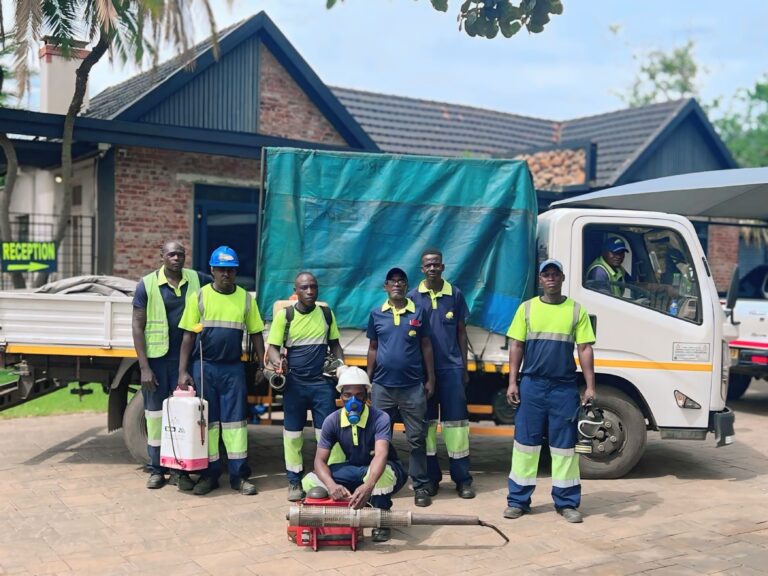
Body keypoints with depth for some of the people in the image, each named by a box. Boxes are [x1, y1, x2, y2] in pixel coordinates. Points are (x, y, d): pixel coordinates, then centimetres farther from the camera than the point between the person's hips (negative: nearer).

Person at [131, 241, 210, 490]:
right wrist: (144, 367, -11)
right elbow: (137, 326, -4)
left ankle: (180, 470, 14)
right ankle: (156, 470, 18)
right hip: (156, 358, -1)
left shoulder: (197, 280, 2)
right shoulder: (147, 285, -4)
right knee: (155, 412, 7)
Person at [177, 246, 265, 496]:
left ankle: (239, 475, 8)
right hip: (204, 367, 0)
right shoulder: (199, 297, 0)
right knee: (206, 419, 7)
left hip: (233, 368, 0)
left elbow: (255, 335, 9)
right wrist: (182, 372, -5)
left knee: (235, 419, 2)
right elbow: (188, 335, 0)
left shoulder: (246, 299, 5)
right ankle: (209, 474, 16)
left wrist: (262, 367, 4)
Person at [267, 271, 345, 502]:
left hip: (323, 382, 1)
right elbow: (273, 347, -2)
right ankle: (294, 482, 18)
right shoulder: (285, 315, -3)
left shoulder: (326, 313, 5)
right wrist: (278, 361, -24)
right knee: (293, 433, 7)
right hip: (294, 382, -1)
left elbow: (334, 344, 15)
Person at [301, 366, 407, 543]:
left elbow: (381, 454, -41)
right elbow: (320, 460, -16)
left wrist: (368, 486, -60)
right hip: (353, 471, 4)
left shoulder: (380, 418, -25)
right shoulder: (332, 421, -13)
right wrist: (331, 485, -39)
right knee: (309, 482, -18)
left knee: (382, 473, -41)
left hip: (380, 470, -4)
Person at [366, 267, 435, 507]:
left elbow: (426, 347, 5)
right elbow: (372, 348, 10)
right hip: (382, 386, 2)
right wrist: (368, 380, 7)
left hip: (413, 386, -1)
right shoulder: (376, 314, 4)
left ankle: (421, 486, 11)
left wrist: (431, 379, 2)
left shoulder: (419, 312, 1)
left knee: (416, 439, 3)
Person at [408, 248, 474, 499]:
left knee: (456, 421, 0)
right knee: (426, 421, 6)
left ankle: (462, 479, 6)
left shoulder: (455, 294, 4)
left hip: (451, 367, 0)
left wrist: (464, 367, 7)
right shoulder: (413, 297, 3)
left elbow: (461, 332, 9)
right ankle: (431, 477, 16)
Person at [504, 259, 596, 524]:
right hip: (532, 385, 0)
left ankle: (567, 502, 15)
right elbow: (516, 346, 6)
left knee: (565, 444, 5)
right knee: (526, 441, 5)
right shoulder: (527, 308, 6)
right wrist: (512, 382, -1)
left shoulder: (576, 310, 5)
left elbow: (584, 350, 3)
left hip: (565, 387, 0)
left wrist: (590, 387, -3)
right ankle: (518, 500, 13)